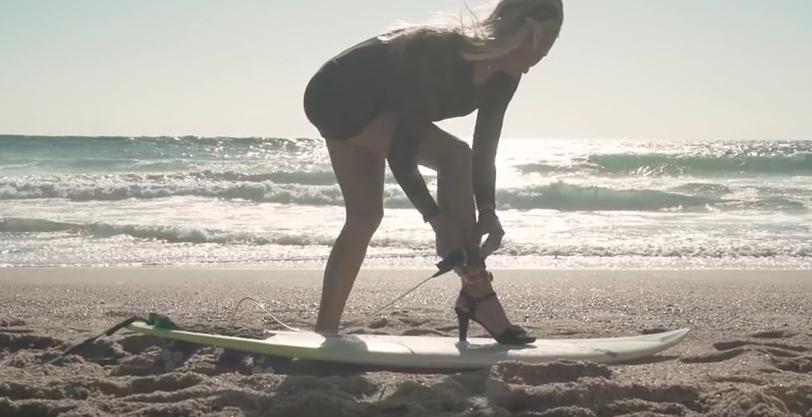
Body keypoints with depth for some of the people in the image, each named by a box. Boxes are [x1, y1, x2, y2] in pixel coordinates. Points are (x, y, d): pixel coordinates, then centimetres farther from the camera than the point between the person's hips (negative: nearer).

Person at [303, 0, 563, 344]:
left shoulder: (503, 75, -11)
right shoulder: (438, 53, -35)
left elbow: (484, 151, -5)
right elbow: (399, 151, -34)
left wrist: (486, 209, -19)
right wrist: (437, 219, -37)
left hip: (378, 107, 9)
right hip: (338, 97, -9)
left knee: (365, 215, 7)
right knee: (453, 157, -24)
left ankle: (324, 334, 16)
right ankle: (476, 293, -20)